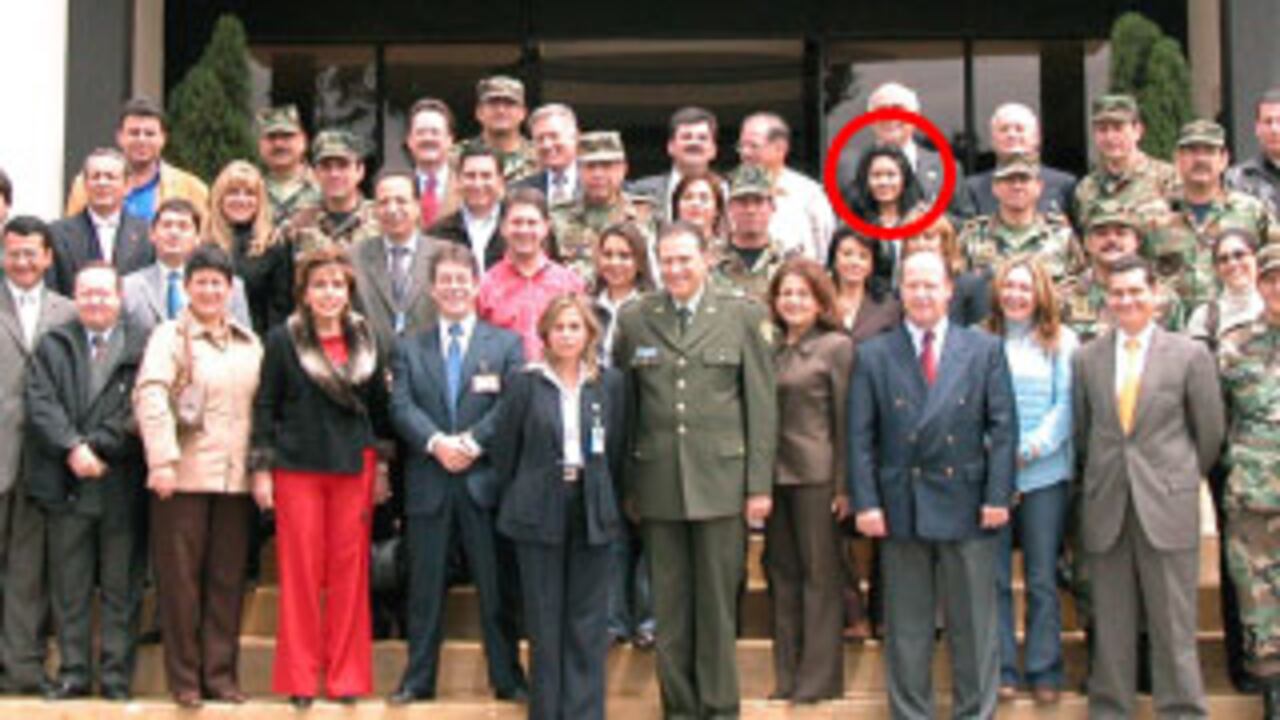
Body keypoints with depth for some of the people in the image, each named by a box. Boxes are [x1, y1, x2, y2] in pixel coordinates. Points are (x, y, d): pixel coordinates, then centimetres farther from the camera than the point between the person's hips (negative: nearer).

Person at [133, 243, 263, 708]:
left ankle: (220, 674, 14)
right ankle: (184, 678, 10)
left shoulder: (250, 343, 15)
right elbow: (149, 395, -13)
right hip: (184, 476, -4)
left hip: (235, 478, 4)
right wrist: (162, 459, -23)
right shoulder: (170, 336, 0)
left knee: (227, 578, 6)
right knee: (180, 577, 2)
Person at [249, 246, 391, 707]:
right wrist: (261, 469, -5)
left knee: (349, 572, 3)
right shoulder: (283, 340, 0)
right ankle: (300, 678, 8)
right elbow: (264, 406, 0)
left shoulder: (365, 339, 8)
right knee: (300, 571, 0)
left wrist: (381, 465, 10)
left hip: (354, 467, 2)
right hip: (297, 467, -2)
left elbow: (379, 405, 13)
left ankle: (346, 676, 10)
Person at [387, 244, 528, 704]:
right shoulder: (408, 348, 11)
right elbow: (401, 406, -1)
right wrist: (436, 442, -17)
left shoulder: (506, 344, 7)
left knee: (496, 585, 3)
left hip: (484, 480, -1)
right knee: (425, 587, 7)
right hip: (428, 482, 1)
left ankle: (508, 678, 12)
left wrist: (473, 442, -15)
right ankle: (418, 679, 15)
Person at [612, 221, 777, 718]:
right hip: (658, 484, 2)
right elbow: (624, 406, 9)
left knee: (718, 601, 4)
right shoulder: (634, 320, 8)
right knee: (668, 604, 7)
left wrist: (760, 484, -3)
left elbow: (762, 403, 1)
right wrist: (626, 485, 6)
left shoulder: (743, 316, 3)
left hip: (722, 479, -2)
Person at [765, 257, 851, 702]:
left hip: (815, 475, -5)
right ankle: (787, 677, 18)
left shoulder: (836, 347, -2)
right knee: (782, 574, 9)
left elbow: (845, 420, -5)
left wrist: (844, 485, -9)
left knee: (819, 574, 2)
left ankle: (819, 678, 9)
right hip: (773, 475, 5)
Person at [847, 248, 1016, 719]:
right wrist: (865, 502, -6)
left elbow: (1003, 428, 2)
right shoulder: (873, 356, 6)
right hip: (900, 506, 0)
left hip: (966, 504, 0)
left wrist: (998, 495, -5)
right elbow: (860, 436, 2)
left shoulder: (985, 350, 6)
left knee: (973, 623, 6)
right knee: (906, 627, 7)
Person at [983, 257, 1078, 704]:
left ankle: (1044, 671, 13)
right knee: (994, 577, 3)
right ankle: (1001, 669, 12)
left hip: (1045, 472, 0)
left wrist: (1032, 448, -11)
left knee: (1042, 578, 5)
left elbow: (1066, 405, 0)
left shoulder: (1061, 342, 4)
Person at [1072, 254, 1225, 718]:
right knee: (1111, 624, 8)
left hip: (1167, 506, -2)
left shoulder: (1190, 355, 1)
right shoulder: (1087, 358, 8)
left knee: (1173, 624, 0)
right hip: (1107, 506, 2)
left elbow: (1210, 432, 7)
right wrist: (1103, 475, 12)